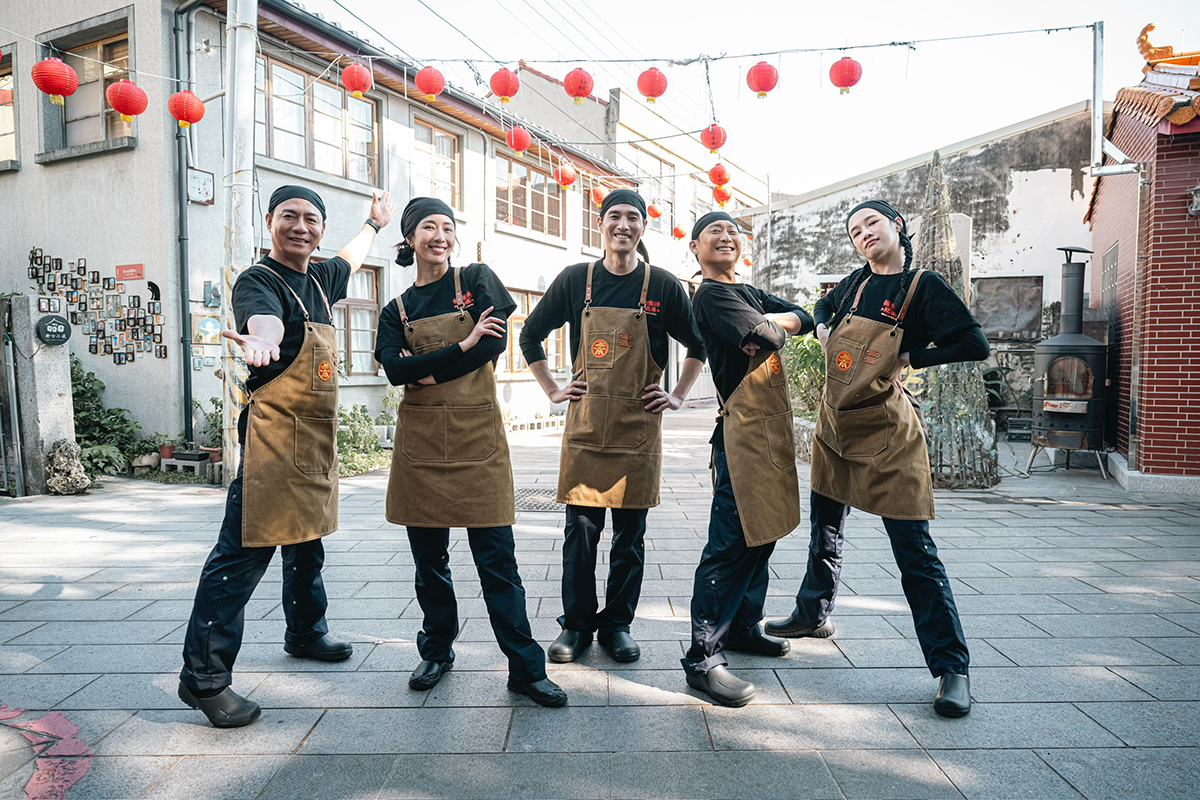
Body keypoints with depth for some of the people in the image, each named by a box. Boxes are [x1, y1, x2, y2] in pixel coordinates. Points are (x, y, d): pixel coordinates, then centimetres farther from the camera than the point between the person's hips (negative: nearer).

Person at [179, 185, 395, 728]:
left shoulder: (319, 278, 12)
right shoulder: (258, 281, -11)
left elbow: (350, 260, 37)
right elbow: (265, 320, -36)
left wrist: (374, 223, 51)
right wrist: (263, 342, -58)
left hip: (317, 442, 8)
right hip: (273, 434, -8)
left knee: (307, 543, 21)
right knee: (244, 553, -9)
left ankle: (305, 633, 39)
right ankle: (203, 677, 0)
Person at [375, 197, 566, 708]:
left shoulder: (478, 279, 6)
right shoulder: (397, 310, 11)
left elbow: (495, 342, -9)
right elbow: (394, 369, -7)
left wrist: (427, 372, -7)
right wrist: (463, 345, -14)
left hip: (477, 438, -2)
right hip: (421, 444, 3)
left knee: (497, 559, -2)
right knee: (429, 558, 11)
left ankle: (526, 669, 6)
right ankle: (437, 652, 30)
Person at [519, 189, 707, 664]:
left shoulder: (662, 285, 2)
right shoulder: (575, 280, 4)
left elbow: (698, 346, 14)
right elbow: (531, 335, 14)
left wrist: (678, 396, 7)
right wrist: (553, 391, 8)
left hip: (638, 426, 0)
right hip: (585, 422, 0)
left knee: (630, 532, 7)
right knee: (581, 528, 4)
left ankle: (617, 625, 22)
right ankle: (575, 625, 18)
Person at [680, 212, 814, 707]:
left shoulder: (750, 294, 21)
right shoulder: (711, 294, -7)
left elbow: (802, 319, 11)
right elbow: (766, 335, -19)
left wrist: (768, 325, -8)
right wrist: (768, 327, 4)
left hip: (772, 424, 9)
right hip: (744, 425, -9)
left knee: (763, 531, 15)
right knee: (732, 541, -10)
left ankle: (743, 626, 30)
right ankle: (703, 658, -4)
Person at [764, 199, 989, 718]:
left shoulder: (924, 286, -6)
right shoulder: (857, 282, 9)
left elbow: (975, 346, -10)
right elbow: (823, 307, 29)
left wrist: (908, 358, -12)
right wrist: (823, 332, 8)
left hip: (887, 431, -6)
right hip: (836, 423, 6)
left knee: (914, 549, -7)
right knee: (826, 529, 19)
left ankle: (951, 666, 2)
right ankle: (814, 614, 38)